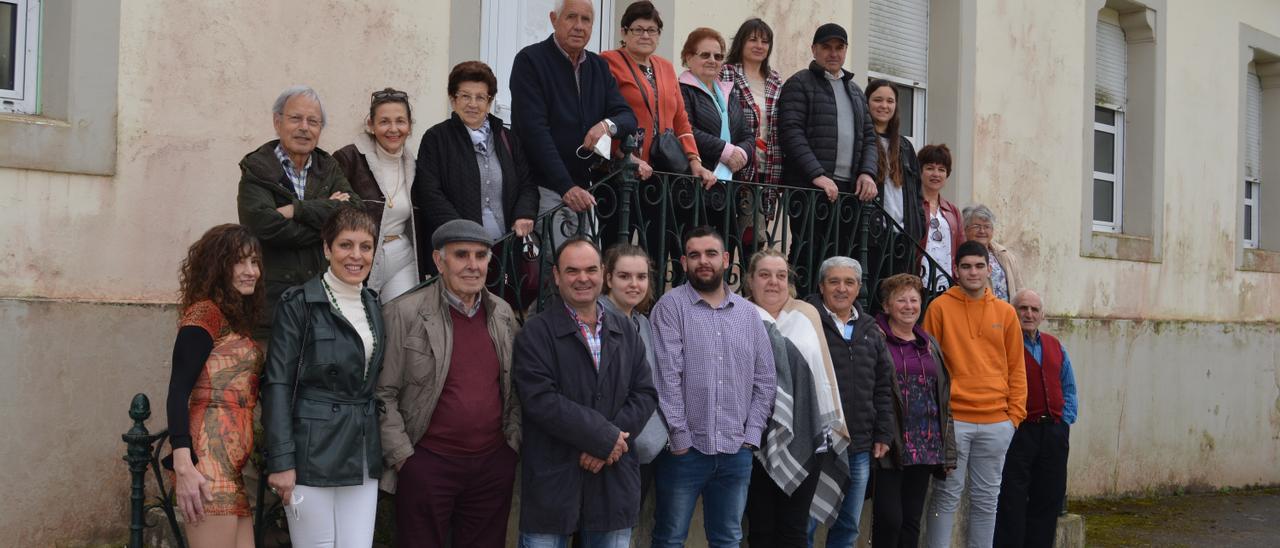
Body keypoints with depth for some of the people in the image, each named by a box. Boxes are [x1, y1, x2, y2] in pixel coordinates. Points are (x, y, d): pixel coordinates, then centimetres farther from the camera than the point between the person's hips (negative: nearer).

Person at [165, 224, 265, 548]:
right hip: (209, 459, -9)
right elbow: (178, 392, -13)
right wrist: (183, 467, -23)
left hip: (232, 467, 9)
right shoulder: (204, 313, -4)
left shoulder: (236, 320, 22)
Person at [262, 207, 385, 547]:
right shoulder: (299, 304, -5)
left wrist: (389, 452, 13)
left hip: (363, 454, 6)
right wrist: (280, 462, -16)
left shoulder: (374, 308, 13)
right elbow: (277, 385, -10)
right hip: (313, 452, -6)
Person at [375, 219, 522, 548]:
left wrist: (514, 441, 8)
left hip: (494, 463, 4)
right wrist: (402, 455, -9)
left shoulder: (503, 314, 8)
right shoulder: (404, 314, -8)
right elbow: (382, 394, -7)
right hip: (427, 464, -4)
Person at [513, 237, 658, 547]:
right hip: (552, 481, -4)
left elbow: (645, 394, 6)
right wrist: (604, 436, -16)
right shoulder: (535, 334, -4)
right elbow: (541, 400, -16)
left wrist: (609, 441, -10)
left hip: (614, 481, 4)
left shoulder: (625, 331, 12)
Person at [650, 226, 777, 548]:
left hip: (736, 451, 4)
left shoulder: (748, 313, 10)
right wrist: (680, 436, -13)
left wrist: (751, 434, 2)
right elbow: (667, 376, -11)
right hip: (685, 448, -4)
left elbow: (764, 379, 11)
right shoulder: (672, 306, -5)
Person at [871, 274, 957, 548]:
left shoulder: (929, 345, 16)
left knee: (912, 521, 9)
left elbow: (944, 398, 18)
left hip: (925, 448, 6)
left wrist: (948, 451, 13)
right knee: (889, 519, -7)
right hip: (889, 448, -6)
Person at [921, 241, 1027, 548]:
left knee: (986, 498, 10)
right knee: (947, 496, 2)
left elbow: (1016, 368, 11)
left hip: (996, 422, 3)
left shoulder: (1005, 312, 9)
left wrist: (1015, 413, 4)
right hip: (952, 419, -3)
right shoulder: (940, 307, -1)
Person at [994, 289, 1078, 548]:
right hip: (1018, 432, -6)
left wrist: (1065, 420, 7)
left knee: (1048, 498, 9)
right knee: (1012, 502, -4)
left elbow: (1069, 388, 20)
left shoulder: (1055, 347, 17)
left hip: (1054, 433, 6)